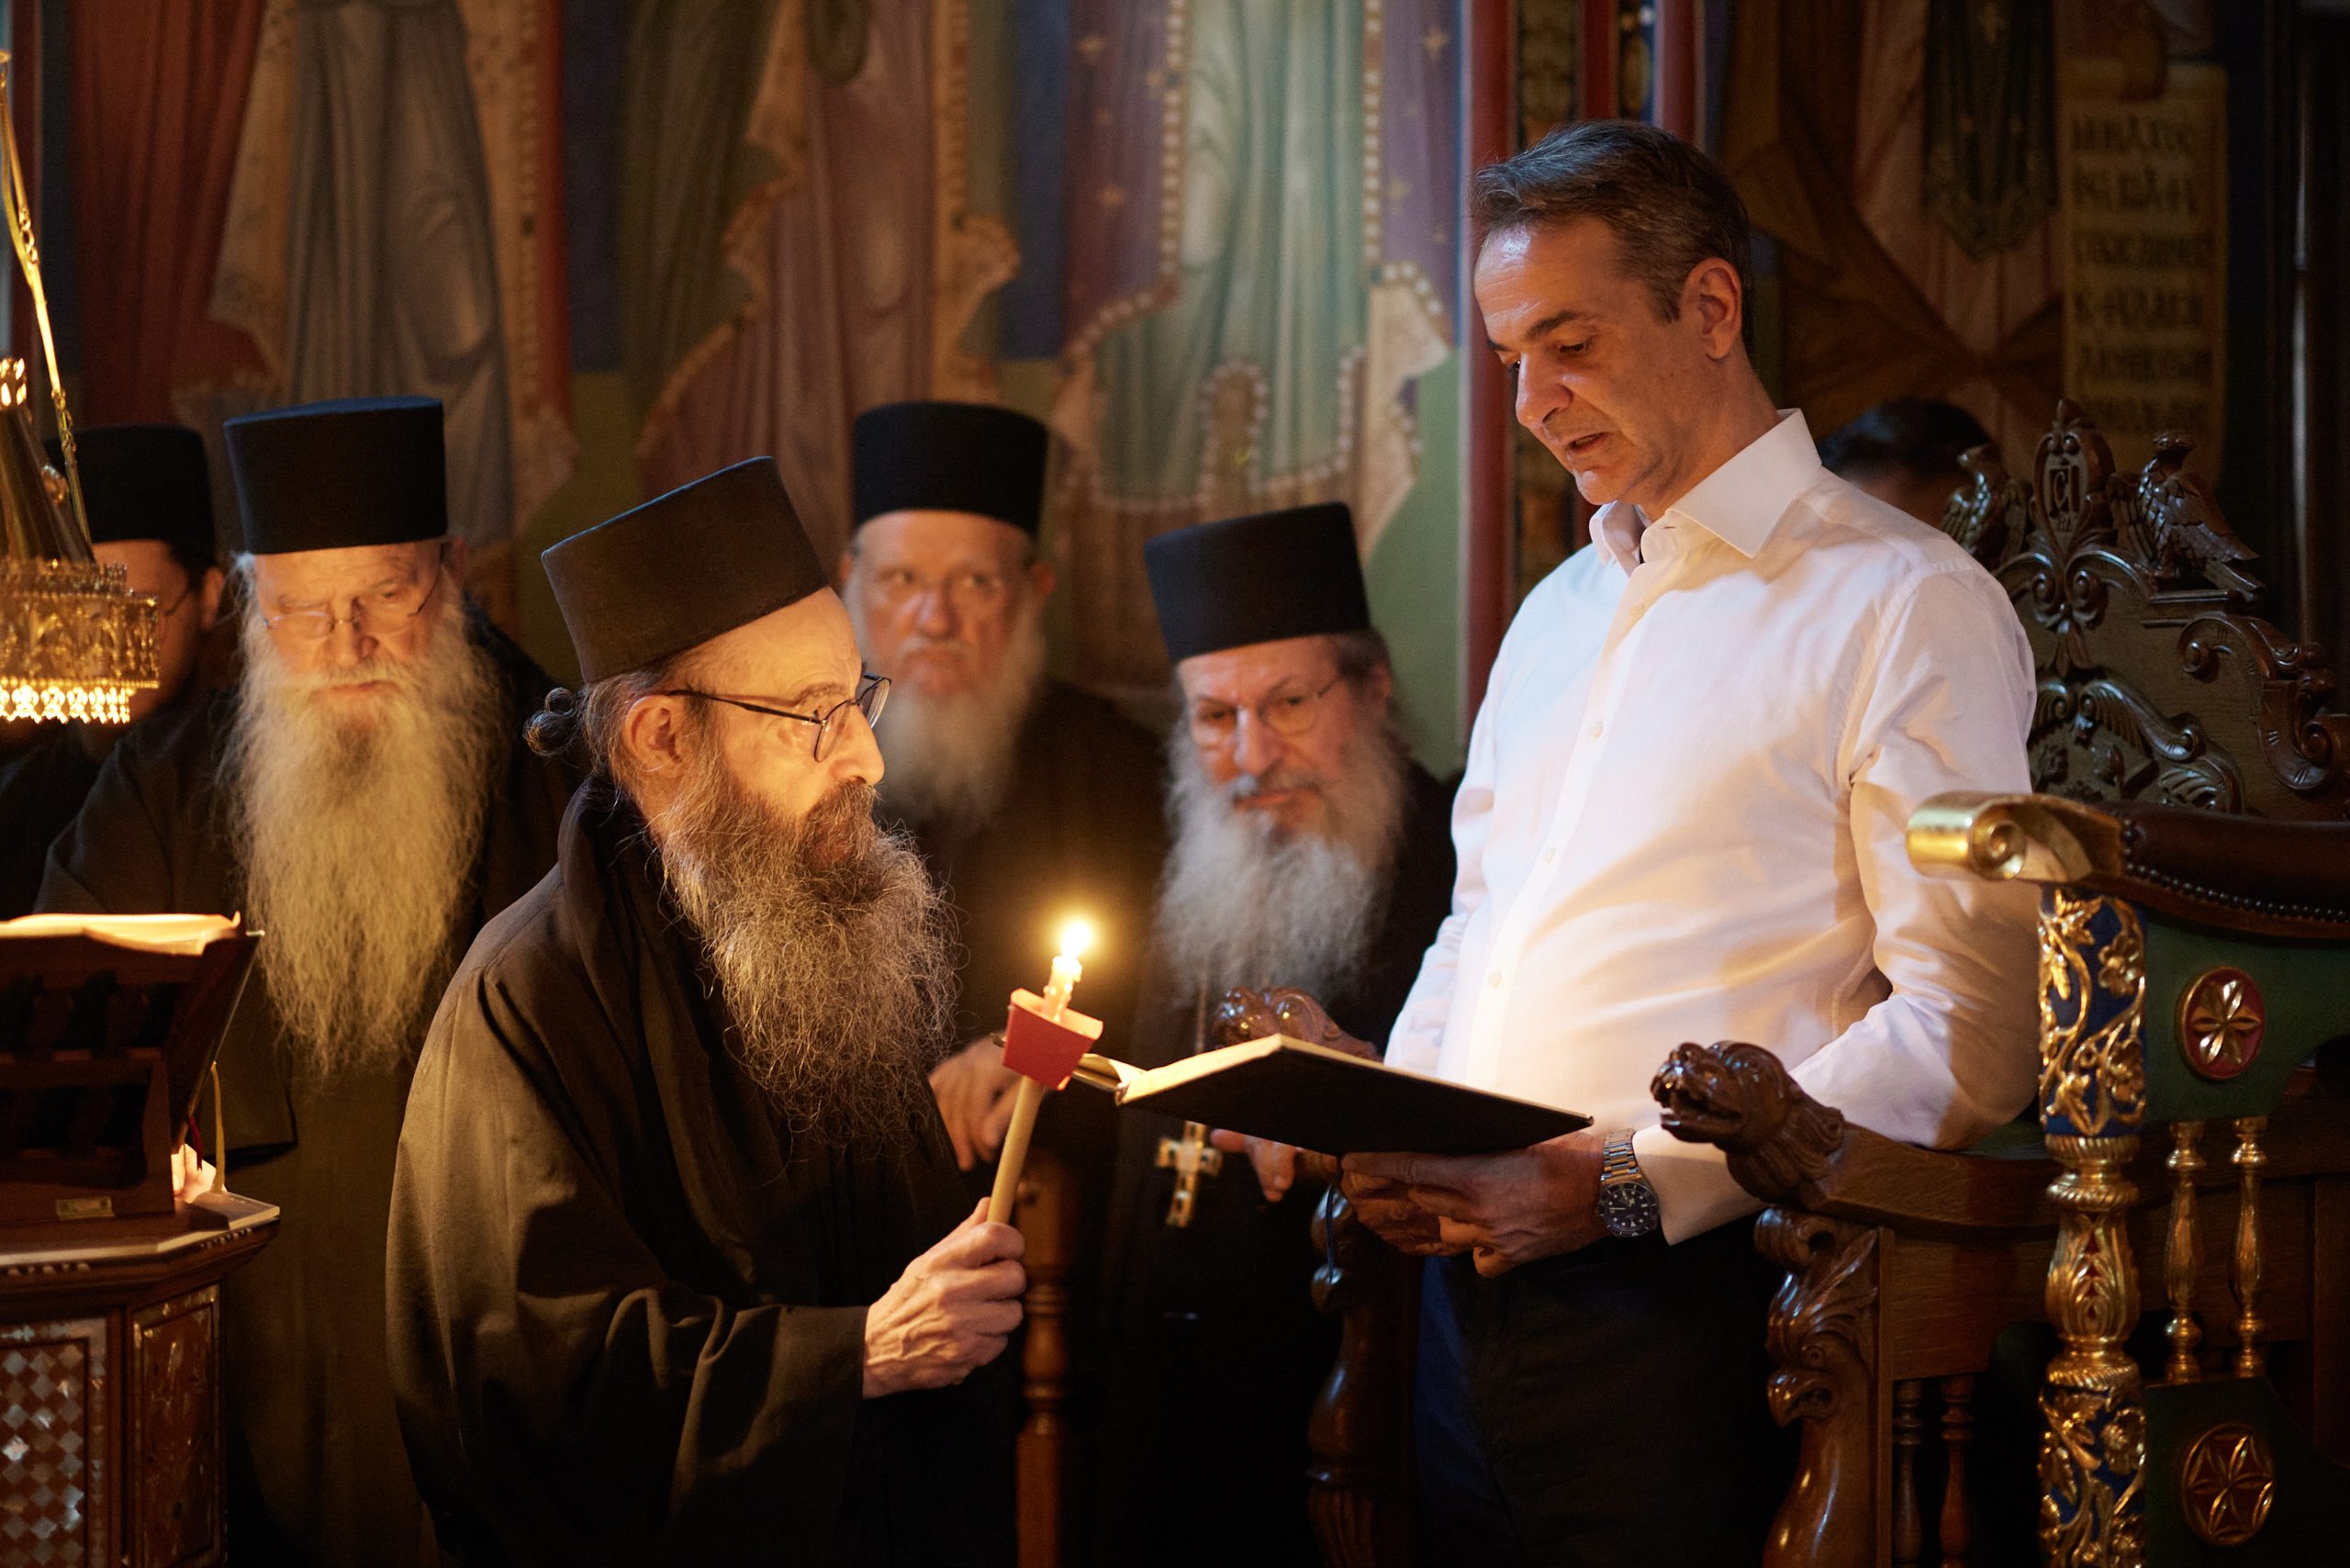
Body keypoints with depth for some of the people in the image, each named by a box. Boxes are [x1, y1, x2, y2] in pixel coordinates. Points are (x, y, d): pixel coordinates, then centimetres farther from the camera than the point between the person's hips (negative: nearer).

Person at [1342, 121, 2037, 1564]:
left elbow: (1971, 1037, -15)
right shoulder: (1558, 614, 19)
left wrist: (1630, 1183, -19)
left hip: (1682, 1314, -7)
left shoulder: (1909, 607, -7)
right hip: (1467, 1298, 7)